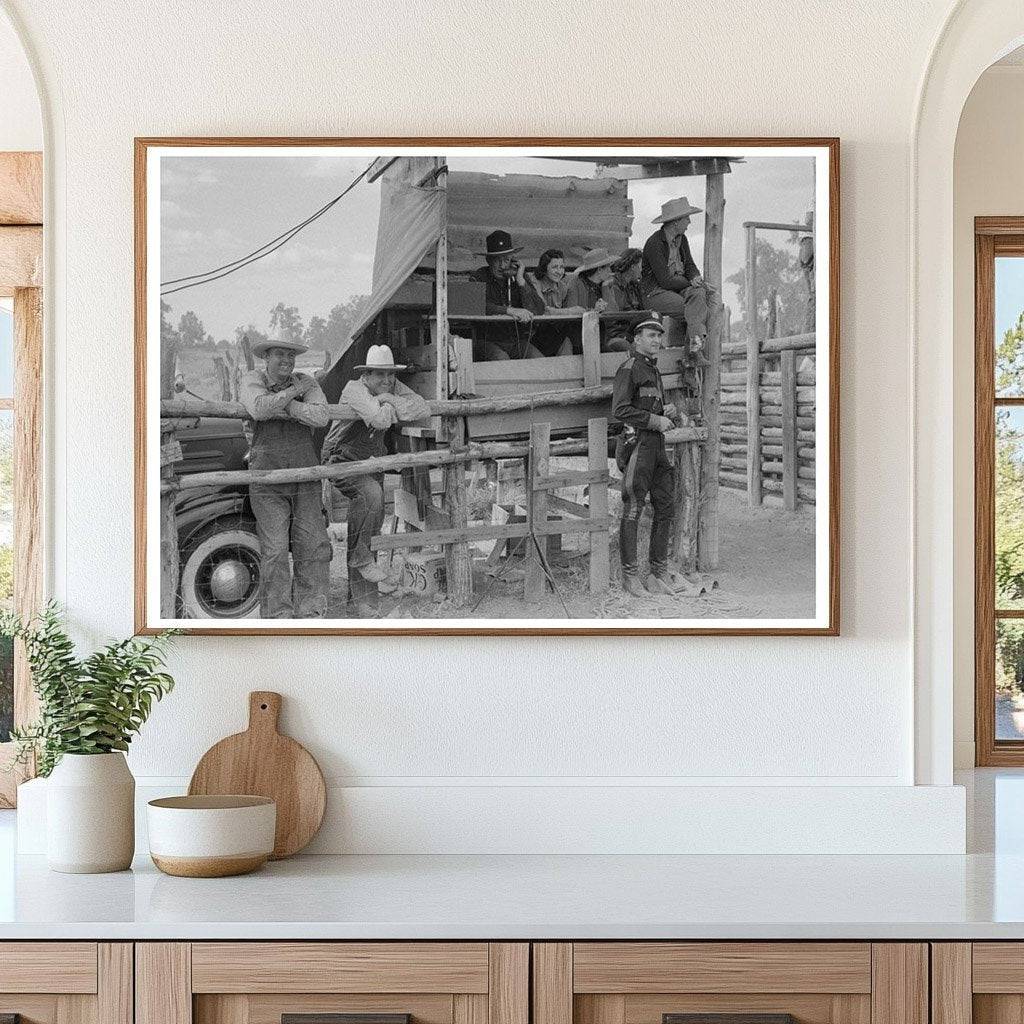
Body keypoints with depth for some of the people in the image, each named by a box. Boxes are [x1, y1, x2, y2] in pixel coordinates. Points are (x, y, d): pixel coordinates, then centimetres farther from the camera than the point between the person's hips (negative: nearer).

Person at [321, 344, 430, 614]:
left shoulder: (395, 388, -2)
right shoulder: (354, 390, -22)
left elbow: (423, 410, -17)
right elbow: (380, 420, -38)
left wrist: (389, 400, -24)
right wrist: (386, 406, -18)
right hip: (342, 460, -7)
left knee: (371, 529, 6)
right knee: (371, 493, -37)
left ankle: (361, 596, 15)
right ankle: (360, 557, -20)